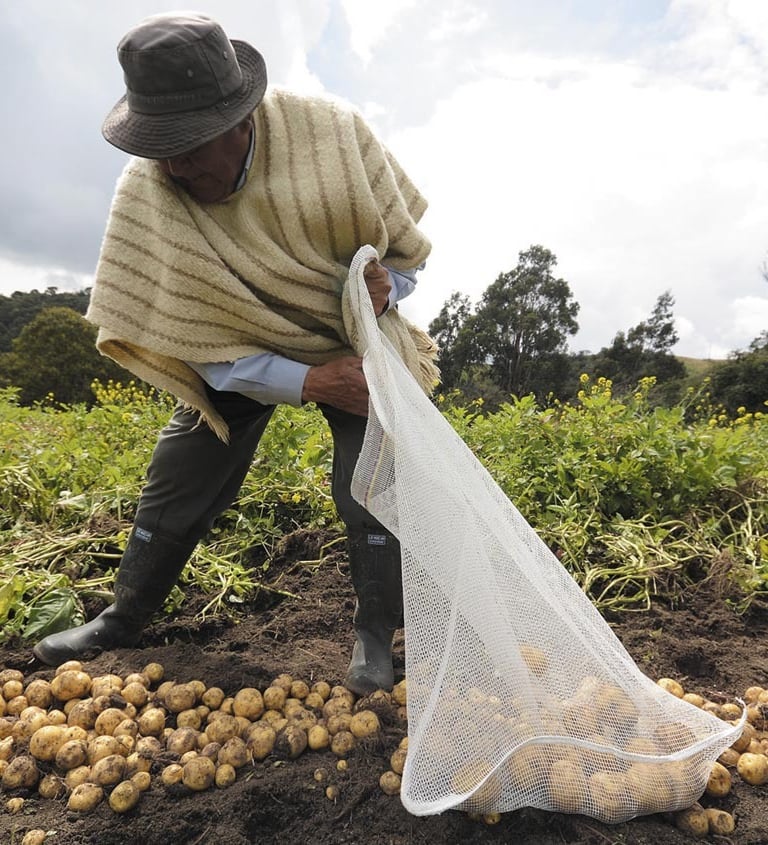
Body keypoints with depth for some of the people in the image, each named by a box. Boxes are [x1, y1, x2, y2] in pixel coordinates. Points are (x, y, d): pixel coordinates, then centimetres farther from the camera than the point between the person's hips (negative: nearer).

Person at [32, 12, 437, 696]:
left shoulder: (332, 137, -26)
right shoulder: (145, 196, -24)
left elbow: (406, 244, -9)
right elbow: (193, 340, -21)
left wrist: (382, 285, -33)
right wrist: (309, 382, -30)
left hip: (354, 343, -1)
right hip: (240, 356, 1)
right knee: (175, 480, 3)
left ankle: (374, 636, 11)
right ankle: (123, 620, 27)